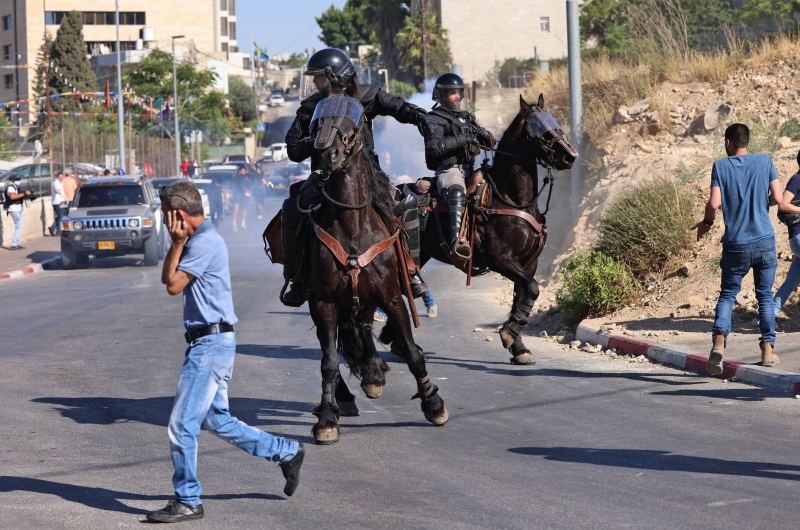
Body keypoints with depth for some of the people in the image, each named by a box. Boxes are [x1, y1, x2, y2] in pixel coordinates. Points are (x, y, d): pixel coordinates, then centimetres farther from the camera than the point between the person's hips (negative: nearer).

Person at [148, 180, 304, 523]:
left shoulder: (205, 242, -16)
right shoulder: (197, 240, 16)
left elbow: (173, 285, -15)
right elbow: (167, 277, 15)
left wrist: (177, 243, -9)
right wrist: (178, 243, 4)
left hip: (211, 343, -11)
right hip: (209, 343, 11)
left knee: (182, 424, -6)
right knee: (218, 420, 17)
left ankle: (187, 501, 1)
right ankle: (288, 453, 24)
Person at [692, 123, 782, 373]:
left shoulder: (720, 166, -2)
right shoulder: (764, 162, 2)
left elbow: (714, 203, -11)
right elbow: (777, 198, -2)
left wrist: (706, 223, 9)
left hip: (735, 245, -1)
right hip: (764, 242, 1)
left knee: (727, 294, 8)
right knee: (765, 296, 12)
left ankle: (719, 339, -14)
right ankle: (768, 348, 9)